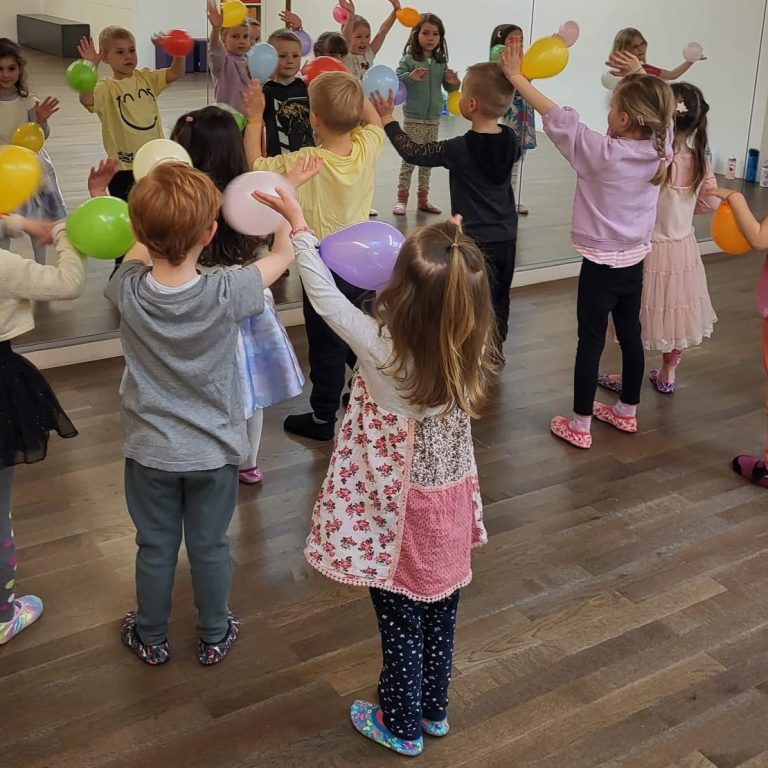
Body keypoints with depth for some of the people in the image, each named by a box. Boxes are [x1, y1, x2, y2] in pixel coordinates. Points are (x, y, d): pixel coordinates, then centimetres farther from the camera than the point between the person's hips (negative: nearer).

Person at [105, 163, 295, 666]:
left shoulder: (128, 291, -20)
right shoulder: (226, 294, -26)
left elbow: (139, 252, 6)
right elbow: (288, 253, -8)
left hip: (150, 451, 1)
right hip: (214, 451, -1)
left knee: (155, 548, 18)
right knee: (211, 548, 17)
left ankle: (151, 638, 38)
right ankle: (215, 637, 37)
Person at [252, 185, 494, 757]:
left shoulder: (385, 352, -29)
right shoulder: (471, 351, -16)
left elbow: (326, 298, -17)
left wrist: (298, 224, -7)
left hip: (402, 512, -5)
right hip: (451, 502, 5)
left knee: (400, 623, 15)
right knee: (439, 613, 23)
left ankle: (402, 726, 36)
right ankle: (434, 710, 44)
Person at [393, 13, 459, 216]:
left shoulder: (441, 62, 5)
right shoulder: (409, 59, -9)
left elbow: (448, 88, 11)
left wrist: (453, 83, -11)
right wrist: (410, 77, -33)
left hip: (434, 119, 5)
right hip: (413, 119, -5)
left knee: (427, 160, 12)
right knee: (409, 159, -1)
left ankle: (423, 199, 22)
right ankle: (402, 199, 7)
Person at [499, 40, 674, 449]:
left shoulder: (603, 153, -23)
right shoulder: (659, 149, -7)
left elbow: (556, 118, -20)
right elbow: (656, 109, 13)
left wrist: (515, 75, -14)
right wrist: (640, 78, 7)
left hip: (601, 264, -6)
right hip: (635, 261, 6)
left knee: (590, 342, 2)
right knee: (631, 336, 17)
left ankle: (580, 426, 10)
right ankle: (627, 411, 34)